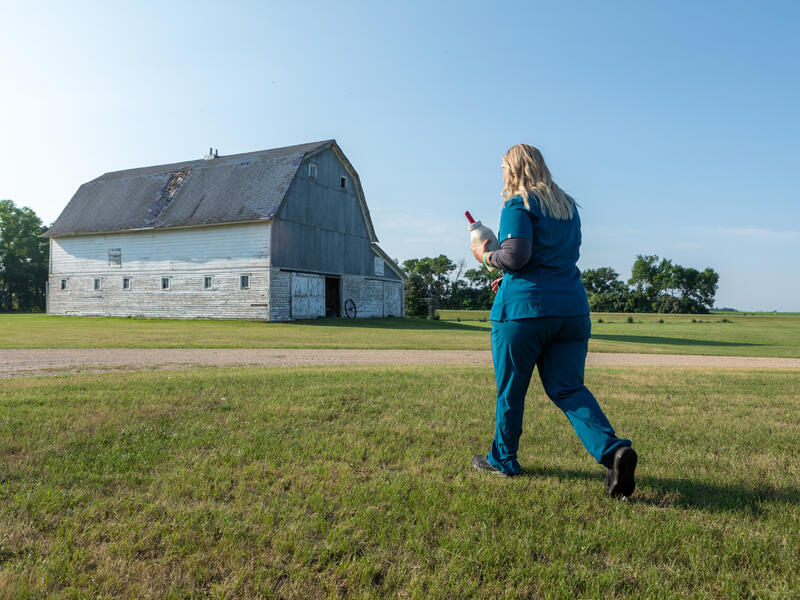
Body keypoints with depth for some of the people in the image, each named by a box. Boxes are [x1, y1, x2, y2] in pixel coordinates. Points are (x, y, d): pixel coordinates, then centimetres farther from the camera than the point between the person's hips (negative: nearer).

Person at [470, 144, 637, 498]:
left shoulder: (518, 205, -6)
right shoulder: (568, 206, 18)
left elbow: (515, 255, -18)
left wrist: (486, 256, 3)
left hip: (523, 308, -6)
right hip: (572, 308, 7)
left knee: (510, 389, 9)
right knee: (567, 388, 8)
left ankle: (503, 460, 24)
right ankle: (613, 450, -11)